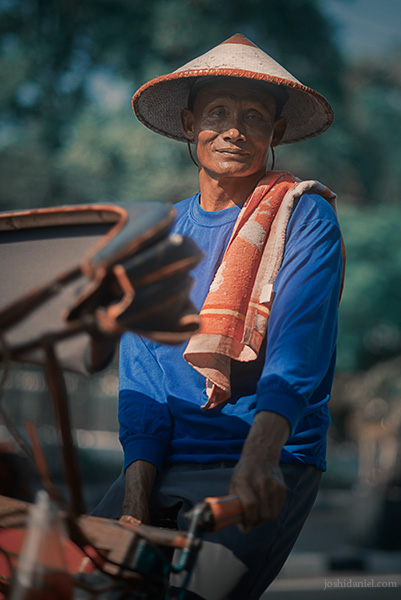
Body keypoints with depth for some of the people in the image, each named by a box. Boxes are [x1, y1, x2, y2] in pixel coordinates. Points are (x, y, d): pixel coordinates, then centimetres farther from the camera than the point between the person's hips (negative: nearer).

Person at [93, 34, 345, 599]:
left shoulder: (305, 218, -2)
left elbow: (299, 350, -17)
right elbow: (141, 373, 7)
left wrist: (261, 455, -37)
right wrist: (137, 496, -8)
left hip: (270, 465, -4)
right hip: (165, 461, 4)